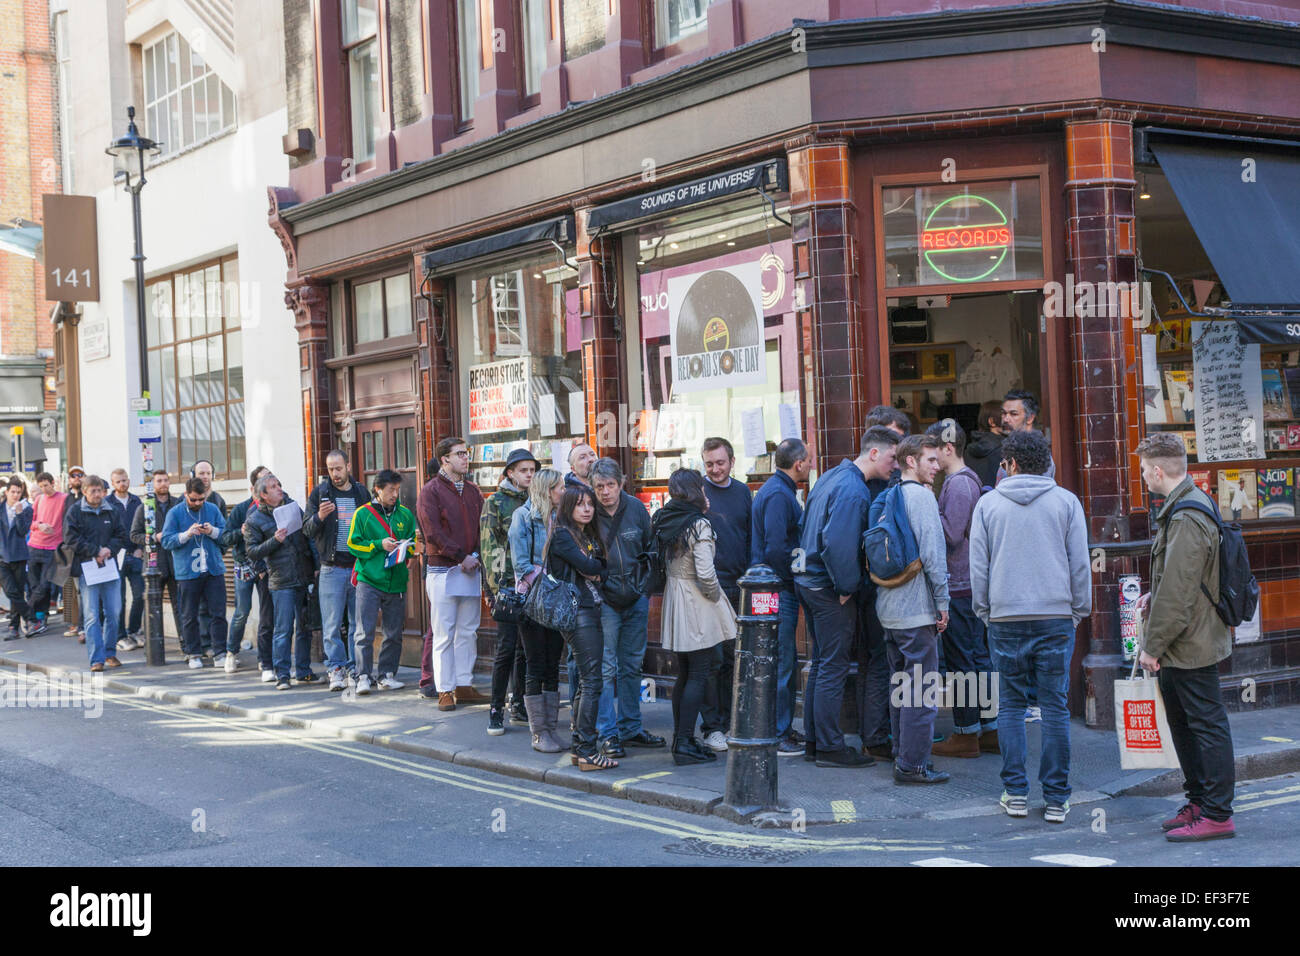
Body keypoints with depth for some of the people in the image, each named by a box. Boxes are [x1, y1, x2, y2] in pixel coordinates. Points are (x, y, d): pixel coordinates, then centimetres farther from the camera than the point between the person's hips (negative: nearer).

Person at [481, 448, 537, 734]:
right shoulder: (495, 502, -1)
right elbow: (489, 546, -7)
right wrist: (496, 586, -14)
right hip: (508, 582, -5)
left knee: (526, 646, 8)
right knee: (507, 647, -8)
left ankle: (520, 705, 18)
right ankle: (496, 710, -2)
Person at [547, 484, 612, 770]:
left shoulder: (589, 535, 19)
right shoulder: (562, 535, -7)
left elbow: (600, 570, 11)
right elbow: (587, 567, -17)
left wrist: (598, 573, -10)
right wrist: (600, 567, 3)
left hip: (592, 610, 9)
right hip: (576, 612, -9)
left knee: (585, 682, 11)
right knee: (591, 681, -11)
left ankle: (577, 744, 16)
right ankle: (587, 752, -10)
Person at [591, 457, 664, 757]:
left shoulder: (636, 508, 0)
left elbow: (650, 549, 10)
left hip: (636, 599, 4)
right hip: (605, 600, -4)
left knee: (632, 665, 11)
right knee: (606, 667, -5)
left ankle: (630, 728, 21)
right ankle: (607, 733, 1)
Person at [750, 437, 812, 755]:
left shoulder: (780, 491, 16)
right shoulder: (778, 495, -17)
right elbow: (775, 548, -24)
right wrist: (792, 579, -13)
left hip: (779, 589, 11)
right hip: (779, 589, -11)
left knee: (786, 660, 16)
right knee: (781, 662, -6)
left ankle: (784, 728, 25)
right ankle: (776, 737, -2)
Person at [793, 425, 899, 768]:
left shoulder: (831, 477, 12)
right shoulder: (853, 491, -19)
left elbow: (809, 529, 20)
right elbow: (838, 544, -27)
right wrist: (848, 586, -16)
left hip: (810, 581, 10)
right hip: (829, 588, -10)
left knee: (821, 664, 16)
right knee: (833, 667, -3)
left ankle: (813, 742, 22)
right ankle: (829, 747, 2)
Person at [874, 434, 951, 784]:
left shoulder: (886, 498, 13)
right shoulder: (921, 495, -11)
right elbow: (932, 552, -16)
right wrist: (942, 601, -11)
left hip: (888, 608, 9)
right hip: (917, 608, -9)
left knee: (901, 684, 16)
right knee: (921, 688, -4)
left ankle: (902, 754, 23)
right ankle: (912, 764, -2)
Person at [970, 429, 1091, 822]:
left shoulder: (988, 503, 3)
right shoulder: (1066, 502, 4)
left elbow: (978, 566, 5)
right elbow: (1080, 564, 4)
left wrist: (985, 611, 15)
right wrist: (1079, 610, 14)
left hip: (1005, 618, 0)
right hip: (1056, 617, 0)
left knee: (1010, 705, 9)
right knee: (1055, 706, 4)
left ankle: (1015, 793, 8)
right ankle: (1056, 798, 5)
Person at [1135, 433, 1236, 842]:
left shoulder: (1187, 519, -23)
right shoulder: (1193, 504, 11)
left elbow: (1178, 592, -24)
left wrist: (1154, 645, -18)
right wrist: (1155, 596, 11)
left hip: (1189, 646, -11)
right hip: (1181, 646, 11)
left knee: (1207, 724, -3)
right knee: (1182, 724, 18)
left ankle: (1216, 815, 3)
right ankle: (1199, 802, 28)